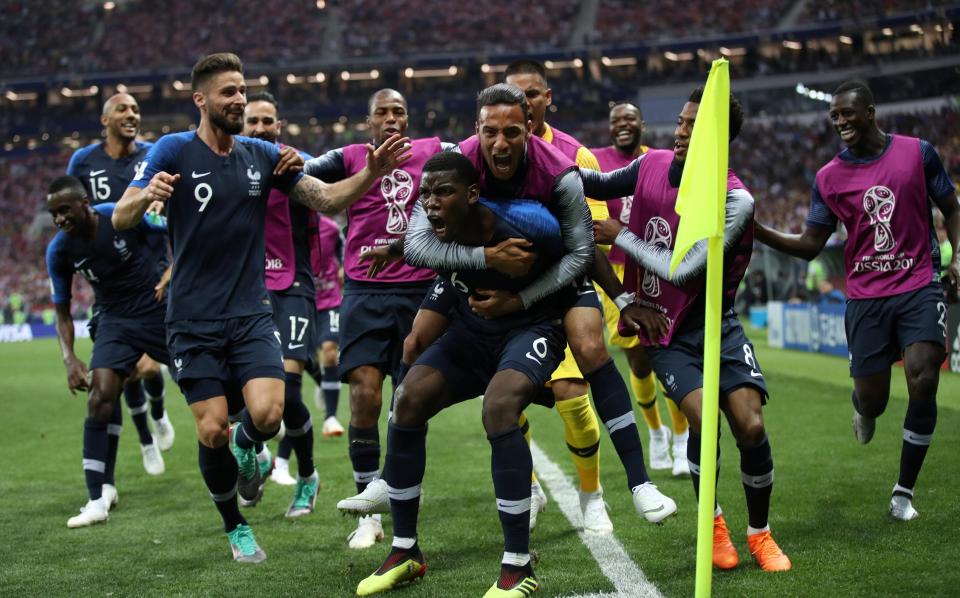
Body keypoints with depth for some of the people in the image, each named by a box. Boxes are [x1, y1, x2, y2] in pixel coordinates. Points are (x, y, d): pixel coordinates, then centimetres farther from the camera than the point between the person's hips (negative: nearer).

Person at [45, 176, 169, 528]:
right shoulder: (59, 251, -11)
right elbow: (62, 310, -1)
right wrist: (69, 358, -13)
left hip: (160, 310, -1)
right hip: (116, 321, 2)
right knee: (101, 395, -18)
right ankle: (99, 497, -15)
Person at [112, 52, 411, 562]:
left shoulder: (263, 156, 5)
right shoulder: (174, 151, -6)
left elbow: (327, 199, 4)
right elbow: (120, 219, -11)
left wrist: (372, 173, -14)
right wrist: (147, 195, -35)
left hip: (250, 314, 2)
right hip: (193, 320, -2)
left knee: (267, 414, -17)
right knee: (212, 430, -6)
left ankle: (246, 445, 21)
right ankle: (235, 528, 19)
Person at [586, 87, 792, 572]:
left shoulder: (735, 201, -19)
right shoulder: (653, 164, -4)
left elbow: (683, 271, -23)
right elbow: (603, 185, 16)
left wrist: (621, 236, -15)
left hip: (716, 326, -2)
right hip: (664, 332, 2)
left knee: (750, 425, -15)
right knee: (702, 416, -22)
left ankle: (760, 534, 10)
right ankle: (713, 523, 3)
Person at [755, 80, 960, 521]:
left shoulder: (918, 152, 0)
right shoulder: (828, 178, 3)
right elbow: (810, 246, 2)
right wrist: (759, 232, -12)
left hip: (920, 286, -1)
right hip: (865, 296, 1)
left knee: (923, 381, -18)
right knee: (871, 400, 1)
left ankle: (904, 492, -2)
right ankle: (862, 406, 44)